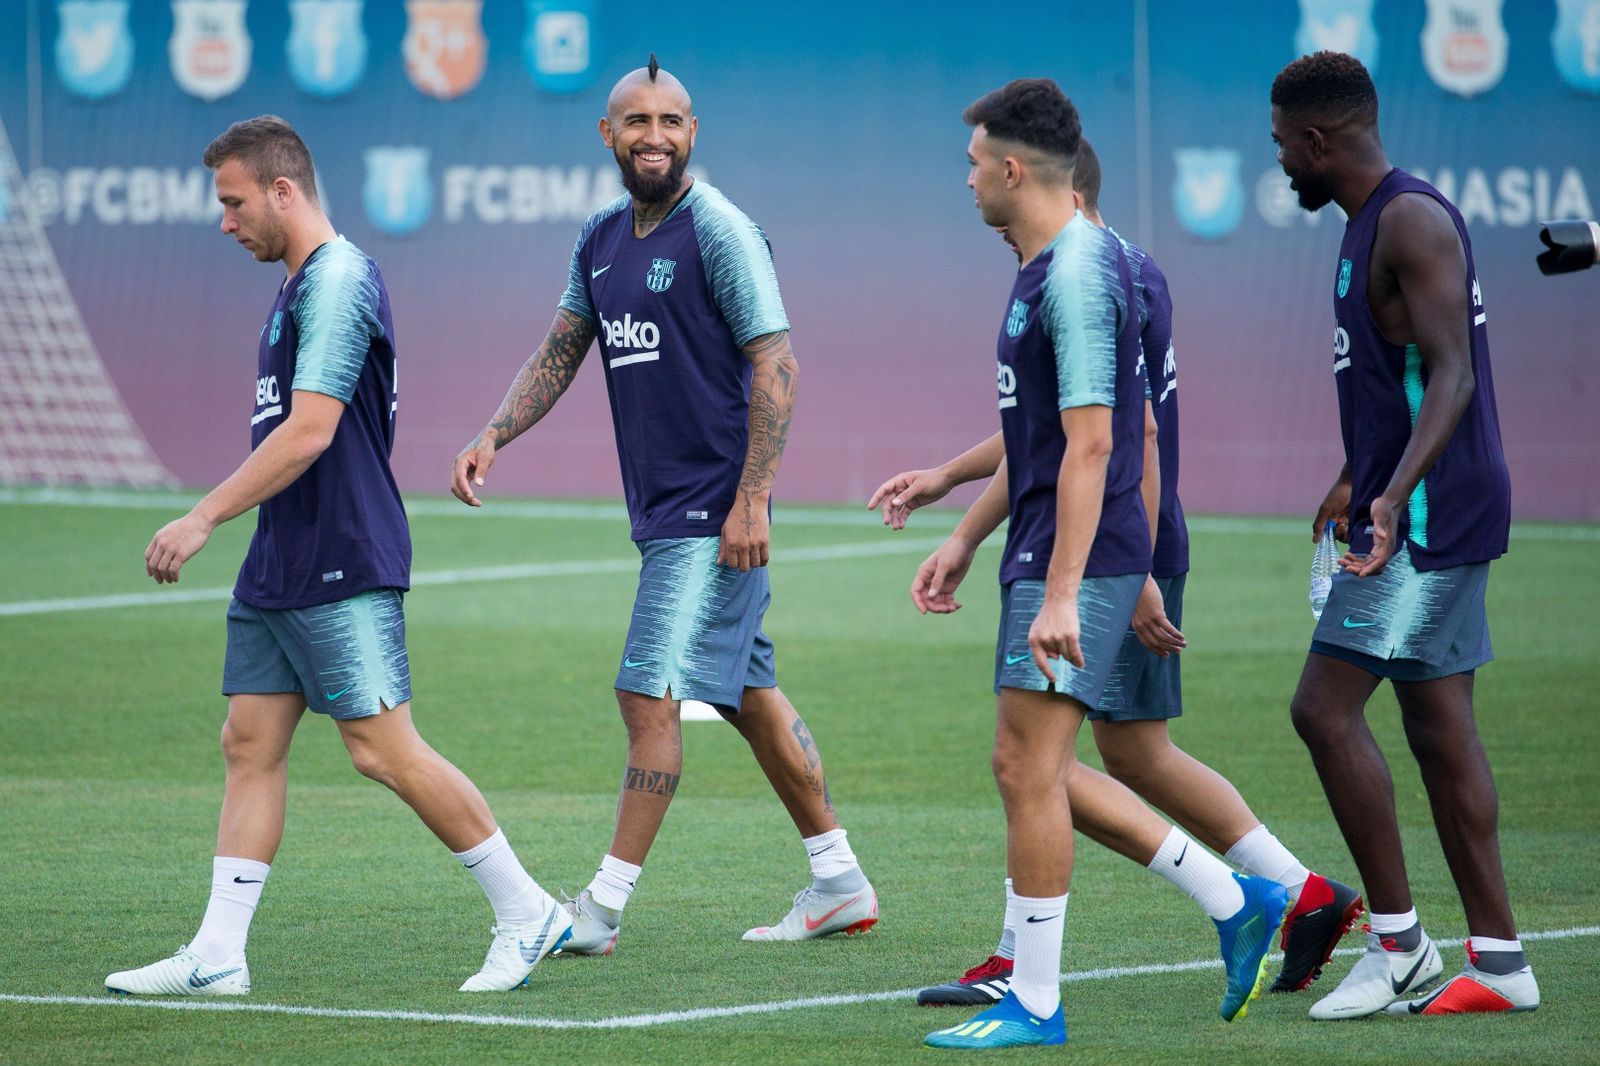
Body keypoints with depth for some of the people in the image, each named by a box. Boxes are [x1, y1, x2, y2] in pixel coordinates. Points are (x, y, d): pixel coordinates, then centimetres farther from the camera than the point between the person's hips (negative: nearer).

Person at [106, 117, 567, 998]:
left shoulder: (339, 281, -15)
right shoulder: (298, 287, 16)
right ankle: (216, 956, 5)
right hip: (278, 566, 10)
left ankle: (527, 915, 1)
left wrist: (206, 516, -21)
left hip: (342, 571, -10)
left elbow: (309, 431, -23)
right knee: (250, 744, 5)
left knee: (383, 751, -9)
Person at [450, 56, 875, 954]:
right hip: (661, 508, 9)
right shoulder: (602, 239, 12)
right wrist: (492, 439, 5)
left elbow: (776, 365, -15)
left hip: (715, 511, -9)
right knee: (750, 695, 14)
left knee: (651, 693, -11)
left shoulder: (719, 231, -12)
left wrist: (752, 500, -20)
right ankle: (841, 885, 22)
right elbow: (560, 354, 20)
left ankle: (603, 909, -9)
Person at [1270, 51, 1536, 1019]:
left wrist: (1396, 492, -36)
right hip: (1425, 513, 10)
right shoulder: (1375, 222, 16)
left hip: (1429, 514, -10)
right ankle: (1499, 959, 11)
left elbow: (1451, 374, -24)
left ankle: (1399, 942, -7)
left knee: (1326, 708, -11)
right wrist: (1359, 480, 40)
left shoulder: (1412, 222, -15)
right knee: (1441, 729, 9)